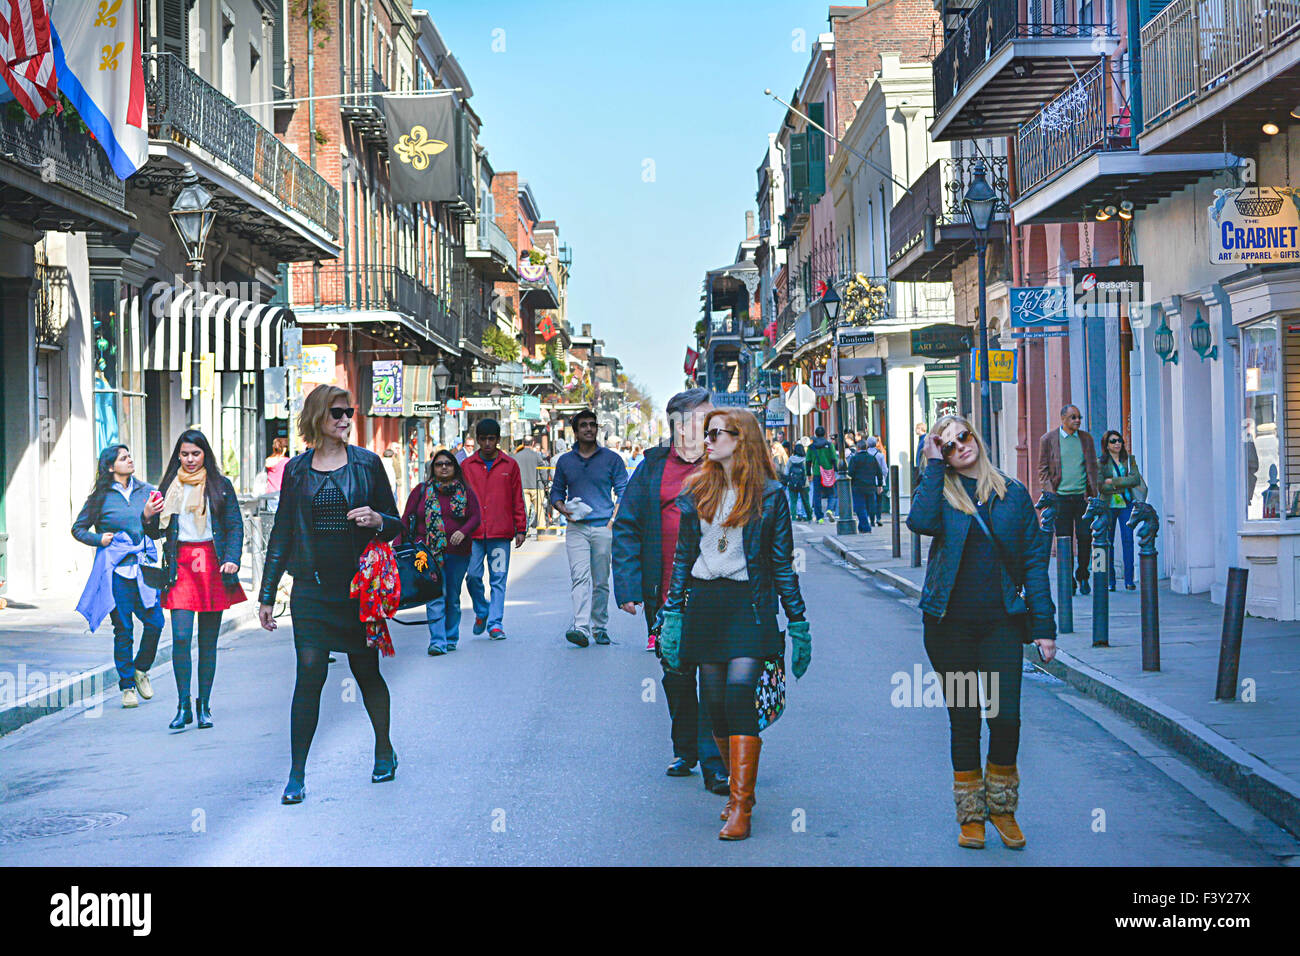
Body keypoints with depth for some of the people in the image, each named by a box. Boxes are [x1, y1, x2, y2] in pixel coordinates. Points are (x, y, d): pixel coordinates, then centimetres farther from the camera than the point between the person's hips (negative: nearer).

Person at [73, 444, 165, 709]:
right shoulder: (101, 497, 3)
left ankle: (141, 669, 19)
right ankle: (127, 686, 10)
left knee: (155, 622, -6)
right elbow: (78, 528, 12)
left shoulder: (146, 491, 11)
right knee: (123, 630, 0)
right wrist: (99, 539, -4)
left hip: (144, 565, 2)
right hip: (116, 570, -2)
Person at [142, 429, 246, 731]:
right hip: (181, 566, 1)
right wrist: (148, 517, -8)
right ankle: (183, 707, -5)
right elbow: (156, 533, 14)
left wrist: (232, 559, -11)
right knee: (181, 636, -12)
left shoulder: (220, 485, 6)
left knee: (208, 641, 4)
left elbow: (235, 526, 4)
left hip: (212, 566, 0)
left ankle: (204, 706, 14)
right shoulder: (169, 486, 11)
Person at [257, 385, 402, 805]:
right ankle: (297, 774, -2)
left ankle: (384, 750, 30)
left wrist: (378, 520, -16)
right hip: (312, 587, 0)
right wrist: (267, 594, 7)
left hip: (359, 586, 0)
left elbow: (395, 524, 8)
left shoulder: (366, 463, 3)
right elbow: (282, 533, 9)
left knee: (366, 671, 9)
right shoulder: (297, 469, 6)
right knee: (309, 673, -8)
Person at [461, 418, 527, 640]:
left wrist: (521, 529, 5)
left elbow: (518, 500, 9)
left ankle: (495, 623, 4)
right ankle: (482, 611, 22)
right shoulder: (467, 466, 8)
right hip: (473, 533, 1)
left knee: (498, 580, -1)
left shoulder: (510, 465, 8)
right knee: (473, 575, -3)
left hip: (501, 533, 0)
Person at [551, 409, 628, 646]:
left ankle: (599, 627, 17)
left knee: (601, 581, 5)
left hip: (604, 528, 0)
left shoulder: (611, 459, 7)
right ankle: (581, 628, -23)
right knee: (579, 577, -14)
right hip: (576, 528, 0)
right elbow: (556, 492, 19)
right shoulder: (564, 461, 12)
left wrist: (615, 519, -7)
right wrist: (563, 508, -3)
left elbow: (623, 491, 7)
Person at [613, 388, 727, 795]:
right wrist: (628, 587, -3)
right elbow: (627, 528, 5)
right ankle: (684, 750, 31)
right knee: (676, 675, 13)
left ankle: (715, 764, -1)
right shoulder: (653, 469, 5)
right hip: (666, 596, 2)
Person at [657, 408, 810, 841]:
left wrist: (798, 622, 1)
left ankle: (740, 808, -15)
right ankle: (741, 788, 22)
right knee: (715, 703, 4)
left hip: (750, 605, -4)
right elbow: (683, 556, 12)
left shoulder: (769, 495, -1)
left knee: (739, 693, -17)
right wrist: (672, 613, 7)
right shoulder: (697, 491, 10)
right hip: (703, 604, 4)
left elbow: (782, 562, 2)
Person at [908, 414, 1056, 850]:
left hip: (1002, 622, 0)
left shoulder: (1013, 494, 7)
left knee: (1006, 717, -6)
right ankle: (971, 814, 19)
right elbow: (922, 521, -20)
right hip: (950, 622, 0)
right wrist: (934, 465, -11)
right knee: (964, 720, 6)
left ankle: (1002, 807, 16)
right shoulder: (941, 491, 5)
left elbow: (1035, 558, 6)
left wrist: (1044, 625, 0)